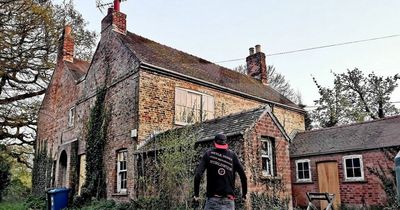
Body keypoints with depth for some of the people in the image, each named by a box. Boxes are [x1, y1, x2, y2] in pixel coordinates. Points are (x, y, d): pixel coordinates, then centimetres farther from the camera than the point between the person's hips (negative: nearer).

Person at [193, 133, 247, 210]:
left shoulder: (209, 153, 1)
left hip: (213, 198, -1)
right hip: (229, 199, 1)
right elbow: (243, 175, 2)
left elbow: (198, 174, -7)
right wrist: (244, 193, 14)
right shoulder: (232, 155, 4)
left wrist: (196, 194, -1)